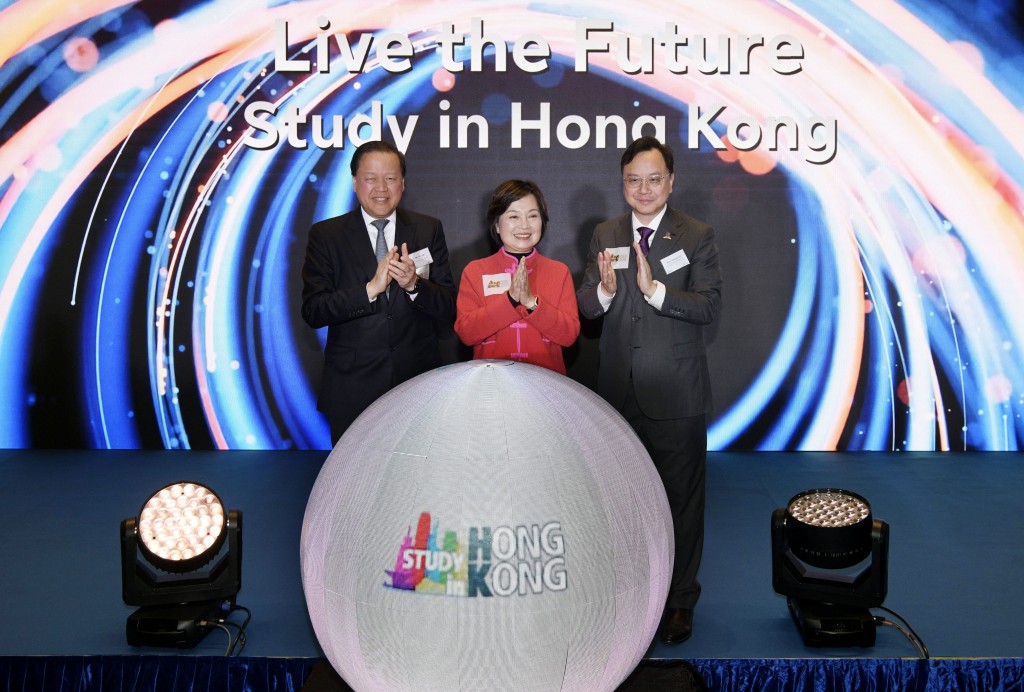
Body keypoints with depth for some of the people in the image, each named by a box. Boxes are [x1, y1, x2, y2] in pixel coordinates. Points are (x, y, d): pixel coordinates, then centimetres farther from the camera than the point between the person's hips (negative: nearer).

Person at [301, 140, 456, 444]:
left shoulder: (429, 230, 5)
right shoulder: (325, 235, 1)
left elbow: (449, 309, 1)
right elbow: (312, 311, -9)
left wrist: (414, 284, -19)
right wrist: (370, 289, -21)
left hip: (420, 384, 1)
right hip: (353, 390, -1)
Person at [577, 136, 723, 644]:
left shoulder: (696, 236, -4)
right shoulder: (605, 236, 6)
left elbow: (709, 305, -15)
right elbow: (584, 308, 1)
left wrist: (655, 289, -28)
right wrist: (604, 288, -21)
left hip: (676, 393, -3)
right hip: (619, 392, 4)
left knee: (682, 500, 6)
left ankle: (680, 601, 22)